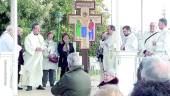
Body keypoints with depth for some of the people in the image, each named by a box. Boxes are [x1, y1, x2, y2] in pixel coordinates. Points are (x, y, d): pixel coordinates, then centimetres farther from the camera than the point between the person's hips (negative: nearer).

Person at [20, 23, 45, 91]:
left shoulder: (40, 37, 14)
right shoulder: (29, 37, -5)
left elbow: (43, 45, 12)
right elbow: (27, 47, -12)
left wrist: (41, 48, -10)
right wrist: (35, 48, -20)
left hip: (39, 57, 5)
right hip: (31, 57, -5)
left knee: (39, 70, 5)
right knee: (30, 70, -9)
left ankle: (39, 84, 10)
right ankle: (29, 85, -7)